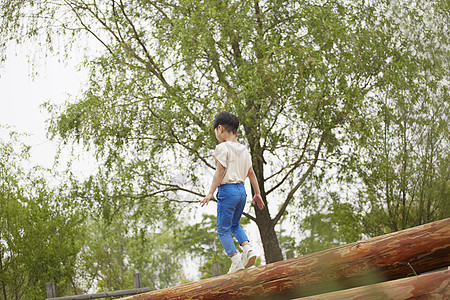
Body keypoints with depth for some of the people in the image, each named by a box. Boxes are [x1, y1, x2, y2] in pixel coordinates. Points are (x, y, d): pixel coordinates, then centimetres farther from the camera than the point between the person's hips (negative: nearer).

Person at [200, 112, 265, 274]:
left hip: (227, 190, -7)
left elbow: (220, 171, -16)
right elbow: (251, 173, 15)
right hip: (241, 190, 7)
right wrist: (257, 194, 20)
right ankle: (248, 248, 2)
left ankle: (236, 260, -8)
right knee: (235, 224, 23)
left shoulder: (223, 148, -10)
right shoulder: (243, 149, 12)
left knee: (223, 229, 1)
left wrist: (210, 193, -16)